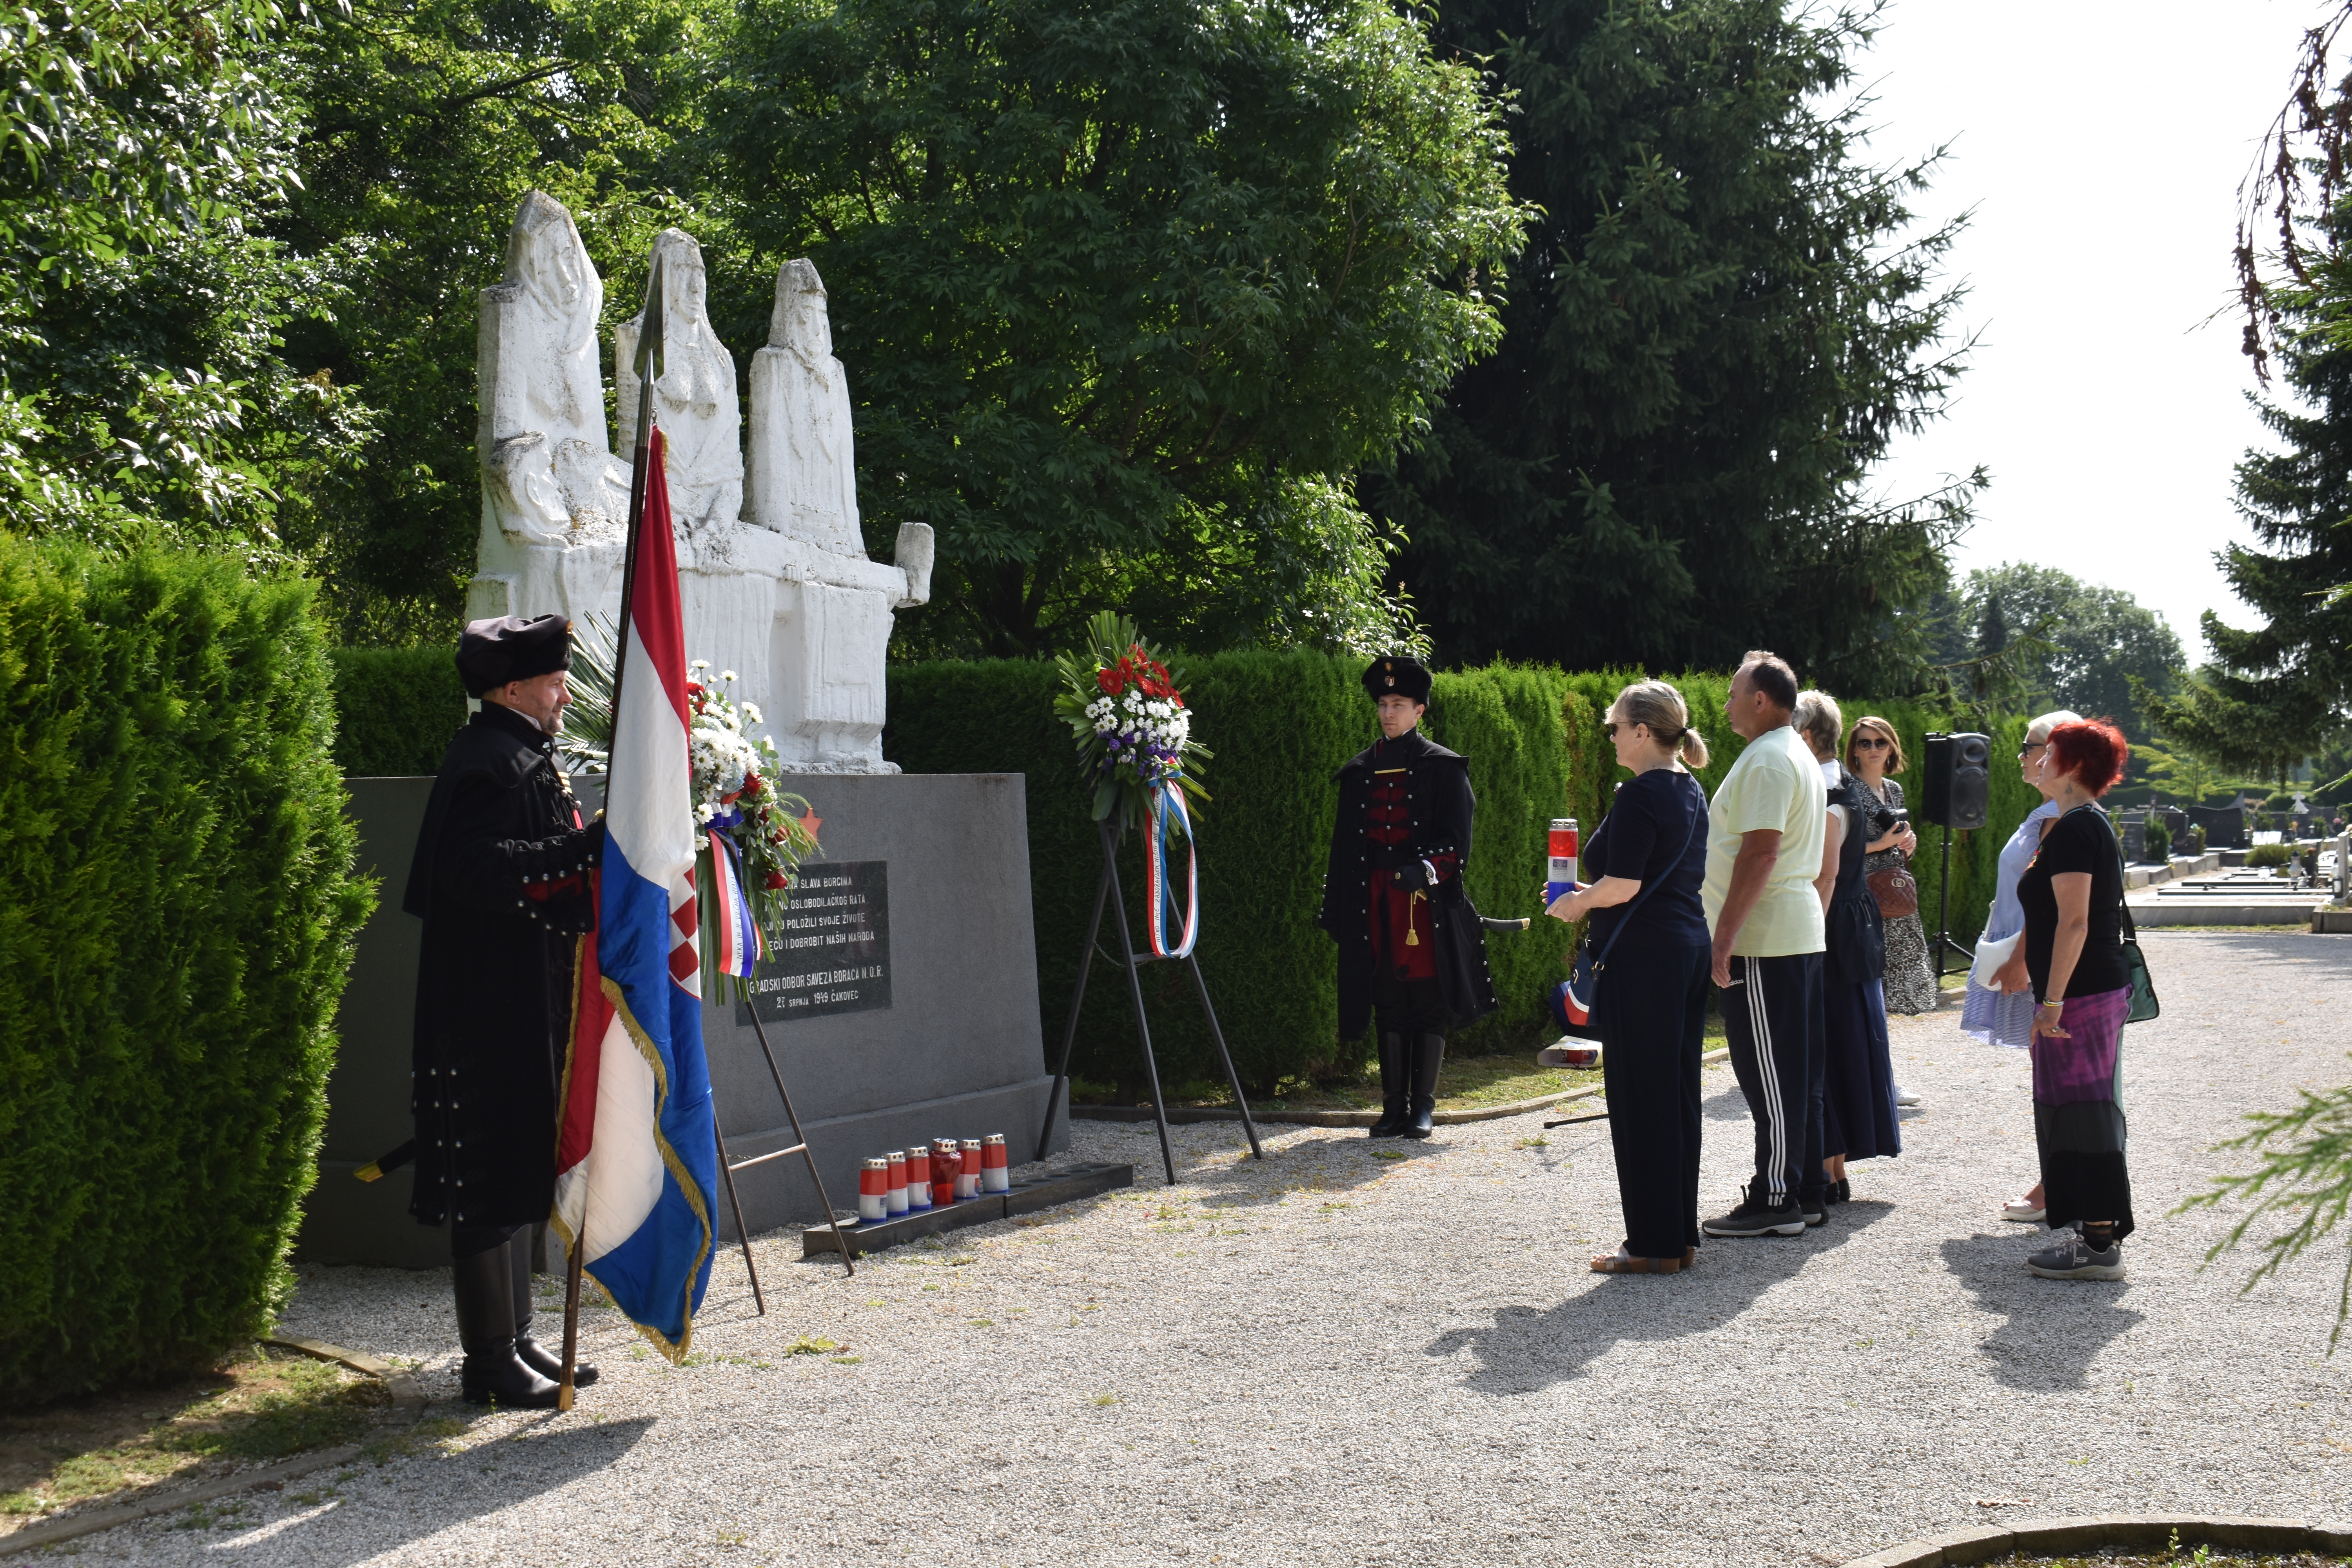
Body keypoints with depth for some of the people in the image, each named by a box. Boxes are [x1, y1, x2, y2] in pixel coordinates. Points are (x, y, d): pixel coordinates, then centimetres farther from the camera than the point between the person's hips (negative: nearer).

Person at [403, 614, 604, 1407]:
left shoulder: (524, 758, 17)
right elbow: (481, 872, -28)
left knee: (520, 1172, 16)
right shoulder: (490, 762, -16)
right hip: (490, 1010, -11)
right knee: (491, 1184, -4)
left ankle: (515, 1341, 25)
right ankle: (490, 1362, 3)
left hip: (526, 1007, 11)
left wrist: (596, 850, 13)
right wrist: (588, 847, -27)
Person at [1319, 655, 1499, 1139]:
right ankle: (1394, 1107, 12)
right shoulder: (1360, 771, 12)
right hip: (1377, 905, 3)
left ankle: (1423, 1106, 7)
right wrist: (1337, 911, 8)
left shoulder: (1443, 767, 2)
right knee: (1391, 1007, 7)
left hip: (1428, 902, -3)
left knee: (1430, 1005, 0)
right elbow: (1345, 846, 13)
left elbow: (1456, 841, -3)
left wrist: (1424, 868, -21)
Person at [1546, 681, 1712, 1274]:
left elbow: (1622, 885, -21)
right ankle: (1681, 1235, 19)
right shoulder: (1691, 791, 14)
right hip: (1688, 946, 10)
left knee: (1639, 1098, -2)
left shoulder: (1640, 795, -15)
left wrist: (1578, 904, -3)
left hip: (1642, 958, -10)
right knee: (1678, 1095, 13)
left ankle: (1653, 1244, 3)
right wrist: (1594, 897, 18)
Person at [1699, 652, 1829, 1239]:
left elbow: (1761, 850, -23)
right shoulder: (1800, 756, 18)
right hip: (1800, 933, 11)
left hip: (1765, 942, -11)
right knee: (1798, 1072, 13)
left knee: (1769, 1075, -5)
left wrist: (1724, 933, -22)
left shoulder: (1767, 761, -15)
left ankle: (1776, 1201, -1)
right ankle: (1805, 1193, 18)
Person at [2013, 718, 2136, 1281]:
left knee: (2081, 1113, -7)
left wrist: (2053, 1000, -22)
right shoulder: (2094, 824, 17)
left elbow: (2073, 922, -21)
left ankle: (2099, 1245, -4)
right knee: (2086, 1113, 13)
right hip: (2104, 989, 10)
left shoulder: (2074, 829, -15)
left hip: (2080, 995, -10)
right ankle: (2097, 1234, 18)